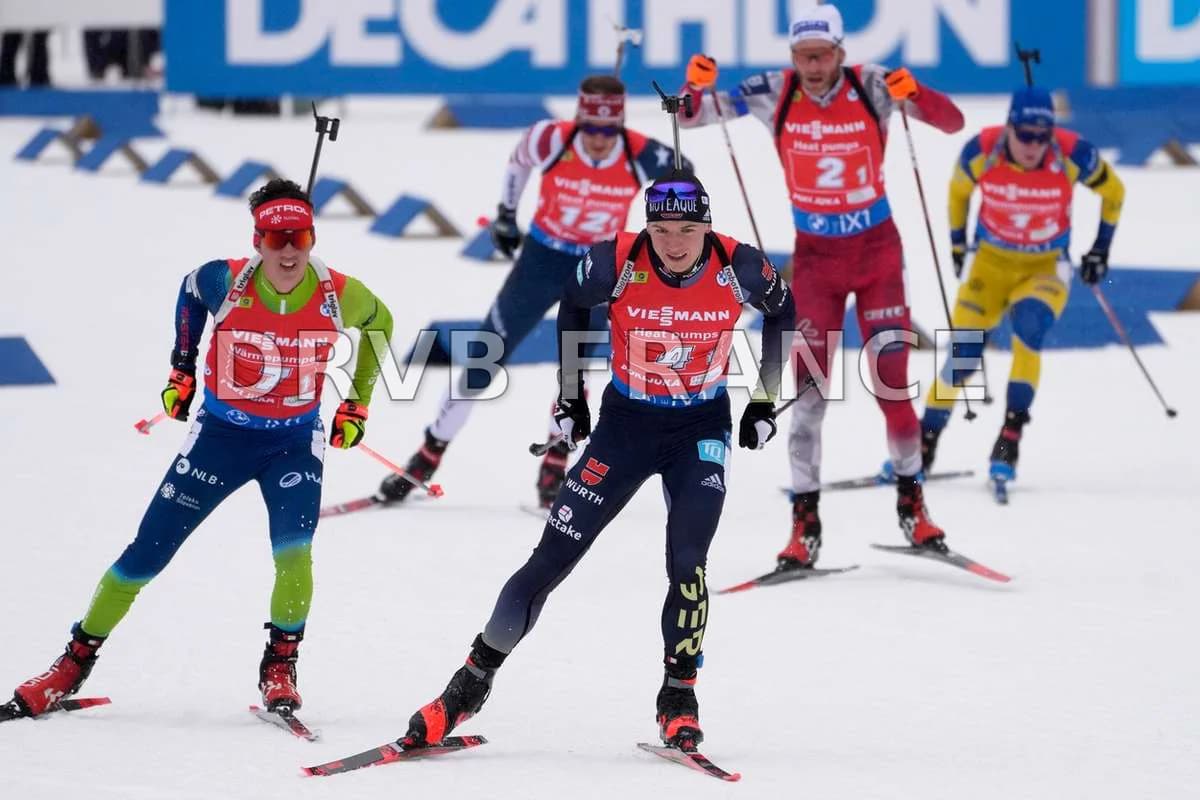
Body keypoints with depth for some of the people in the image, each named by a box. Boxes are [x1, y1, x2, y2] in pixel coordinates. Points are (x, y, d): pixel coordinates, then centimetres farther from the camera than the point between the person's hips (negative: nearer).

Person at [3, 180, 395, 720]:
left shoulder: (338, 295, -18)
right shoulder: (223, 282, -19)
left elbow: (381, 323, 6)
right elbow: (191, 289, 7)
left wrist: (358, 405, 7)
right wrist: (181, 367, 10)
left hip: (295, 442, 0)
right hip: (221, 433, 0)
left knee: (293, 551, -24)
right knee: (146, 554, 2)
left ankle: (281, 666, -2)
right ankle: (76, 662, 17)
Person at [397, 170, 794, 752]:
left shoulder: (738, 267, -19)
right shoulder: (618, 262, -21)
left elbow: (781, 309, 4)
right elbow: (573, 305, 2)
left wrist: (766, 400, 4)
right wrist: (570, 395, 6)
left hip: (703, 428, 0)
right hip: (626, 420, 0)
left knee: (686, 562, -18)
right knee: (552, 557, -1)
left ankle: (679, 698, -1)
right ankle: (473, 681, 11)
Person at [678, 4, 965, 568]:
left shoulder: (870, 86, -15)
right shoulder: (774, 94, -10)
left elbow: (953, 122, -17)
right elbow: (692, 117, -4)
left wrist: (913, 96, -37)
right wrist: (696, 87, -26)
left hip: (878, 251, -1)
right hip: (814, 258, 1)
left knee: (891, 383, -5)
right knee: (809, 390, -4)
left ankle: (911, 503, 13)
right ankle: (805, 521, 2)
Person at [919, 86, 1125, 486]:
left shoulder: (1072, 154, -22)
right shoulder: (981, 152, -19)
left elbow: (1112, 190, -1)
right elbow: (959, 191, 4)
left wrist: (1100, 249, 3)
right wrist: (957, 244, 12)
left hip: (1047, 268, -1)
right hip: (992, 262, 1)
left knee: (1029, 327, -30)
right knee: (963, 353, -9)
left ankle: (1010, 438, -26)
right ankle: (924, 444, 7)